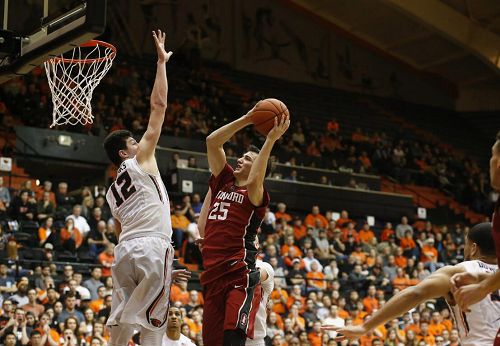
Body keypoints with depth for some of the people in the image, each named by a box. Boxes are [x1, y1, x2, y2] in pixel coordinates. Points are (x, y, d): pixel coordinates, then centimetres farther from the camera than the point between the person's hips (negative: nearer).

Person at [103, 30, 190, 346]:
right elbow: (159, 105, 4)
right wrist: (162, 63, 12)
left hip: (125, 250, 7)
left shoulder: (112, 191, 26)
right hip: (152, 248, -7)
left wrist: (164, 269, 29)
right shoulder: (141, 160, 7)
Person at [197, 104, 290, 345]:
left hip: (240, 275, -7)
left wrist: (270, 140, -20)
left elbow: (253, 182, -23)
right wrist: (246, 120, 5)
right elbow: (212, 141, 10)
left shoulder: (255, 194, 1)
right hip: (213, 275, 7)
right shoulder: (223, 180, 18)